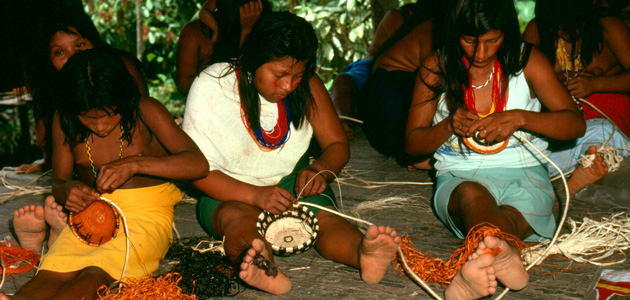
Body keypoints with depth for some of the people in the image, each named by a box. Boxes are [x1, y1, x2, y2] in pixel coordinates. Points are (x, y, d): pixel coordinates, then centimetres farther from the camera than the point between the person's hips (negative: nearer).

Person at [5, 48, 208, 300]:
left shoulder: (145, 111, -10)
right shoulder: (64, 121, 1)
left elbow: (199, 164, -19)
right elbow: (58, 182, 13)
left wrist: (134, 164, -30)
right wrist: (67, 190, -14)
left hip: (146, 213, -4)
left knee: (97, 273, -34)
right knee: (51, 273, -28)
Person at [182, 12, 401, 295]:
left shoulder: (307, 86, -2)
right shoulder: (211, 86, -12)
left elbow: (338, 145, 7)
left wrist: (319, 170, -18)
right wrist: (256, 196, -29)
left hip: (293, 184, 3)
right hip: (230, 192, -2)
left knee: (321, 215, -30)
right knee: (237, 216, -36)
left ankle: (364, 253, -61)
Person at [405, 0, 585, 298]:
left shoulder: (527, 60, 3)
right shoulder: (436, 68, 4)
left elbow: (576, 124, -3)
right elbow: (412, 144, 8)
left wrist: (519, 118, -21)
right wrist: (449, 126, -14)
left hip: (523, 175, 1)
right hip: (459, 176, -1)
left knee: (507, 220, -37)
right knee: (471, 194, -40)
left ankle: (479, 268, -69)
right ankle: (502, 255, -72)